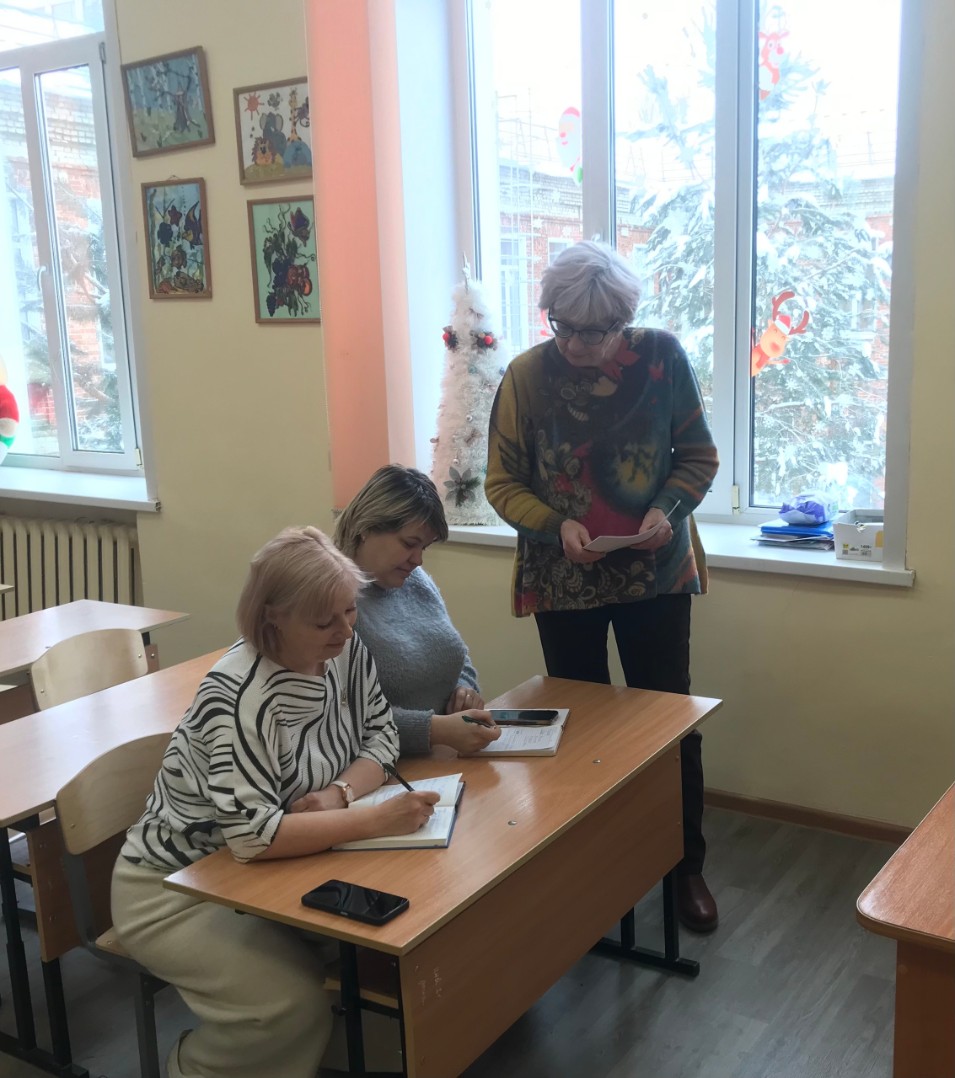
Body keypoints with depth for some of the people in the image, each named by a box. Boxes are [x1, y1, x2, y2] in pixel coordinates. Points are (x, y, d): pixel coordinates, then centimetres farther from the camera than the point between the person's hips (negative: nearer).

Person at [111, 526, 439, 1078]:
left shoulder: (347, 649, -7)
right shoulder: (242, 697, -29)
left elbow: (382, 737, 0)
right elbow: (252, 833, -34)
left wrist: (338, 793, -19)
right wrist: (373, 820, -36)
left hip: (271, 866, 7)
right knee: (295, 1004, -25)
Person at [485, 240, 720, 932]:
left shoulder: (662, 357, -8)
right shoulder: (527, 374, -10)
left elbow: (698, 455, 1)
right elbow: (503, 483, -4)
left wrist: (667, 508, -17)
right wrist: (556, 525, -21)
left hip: (655, 571, 0)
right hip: (563, 581, 0)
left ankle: (687, 866, 26)